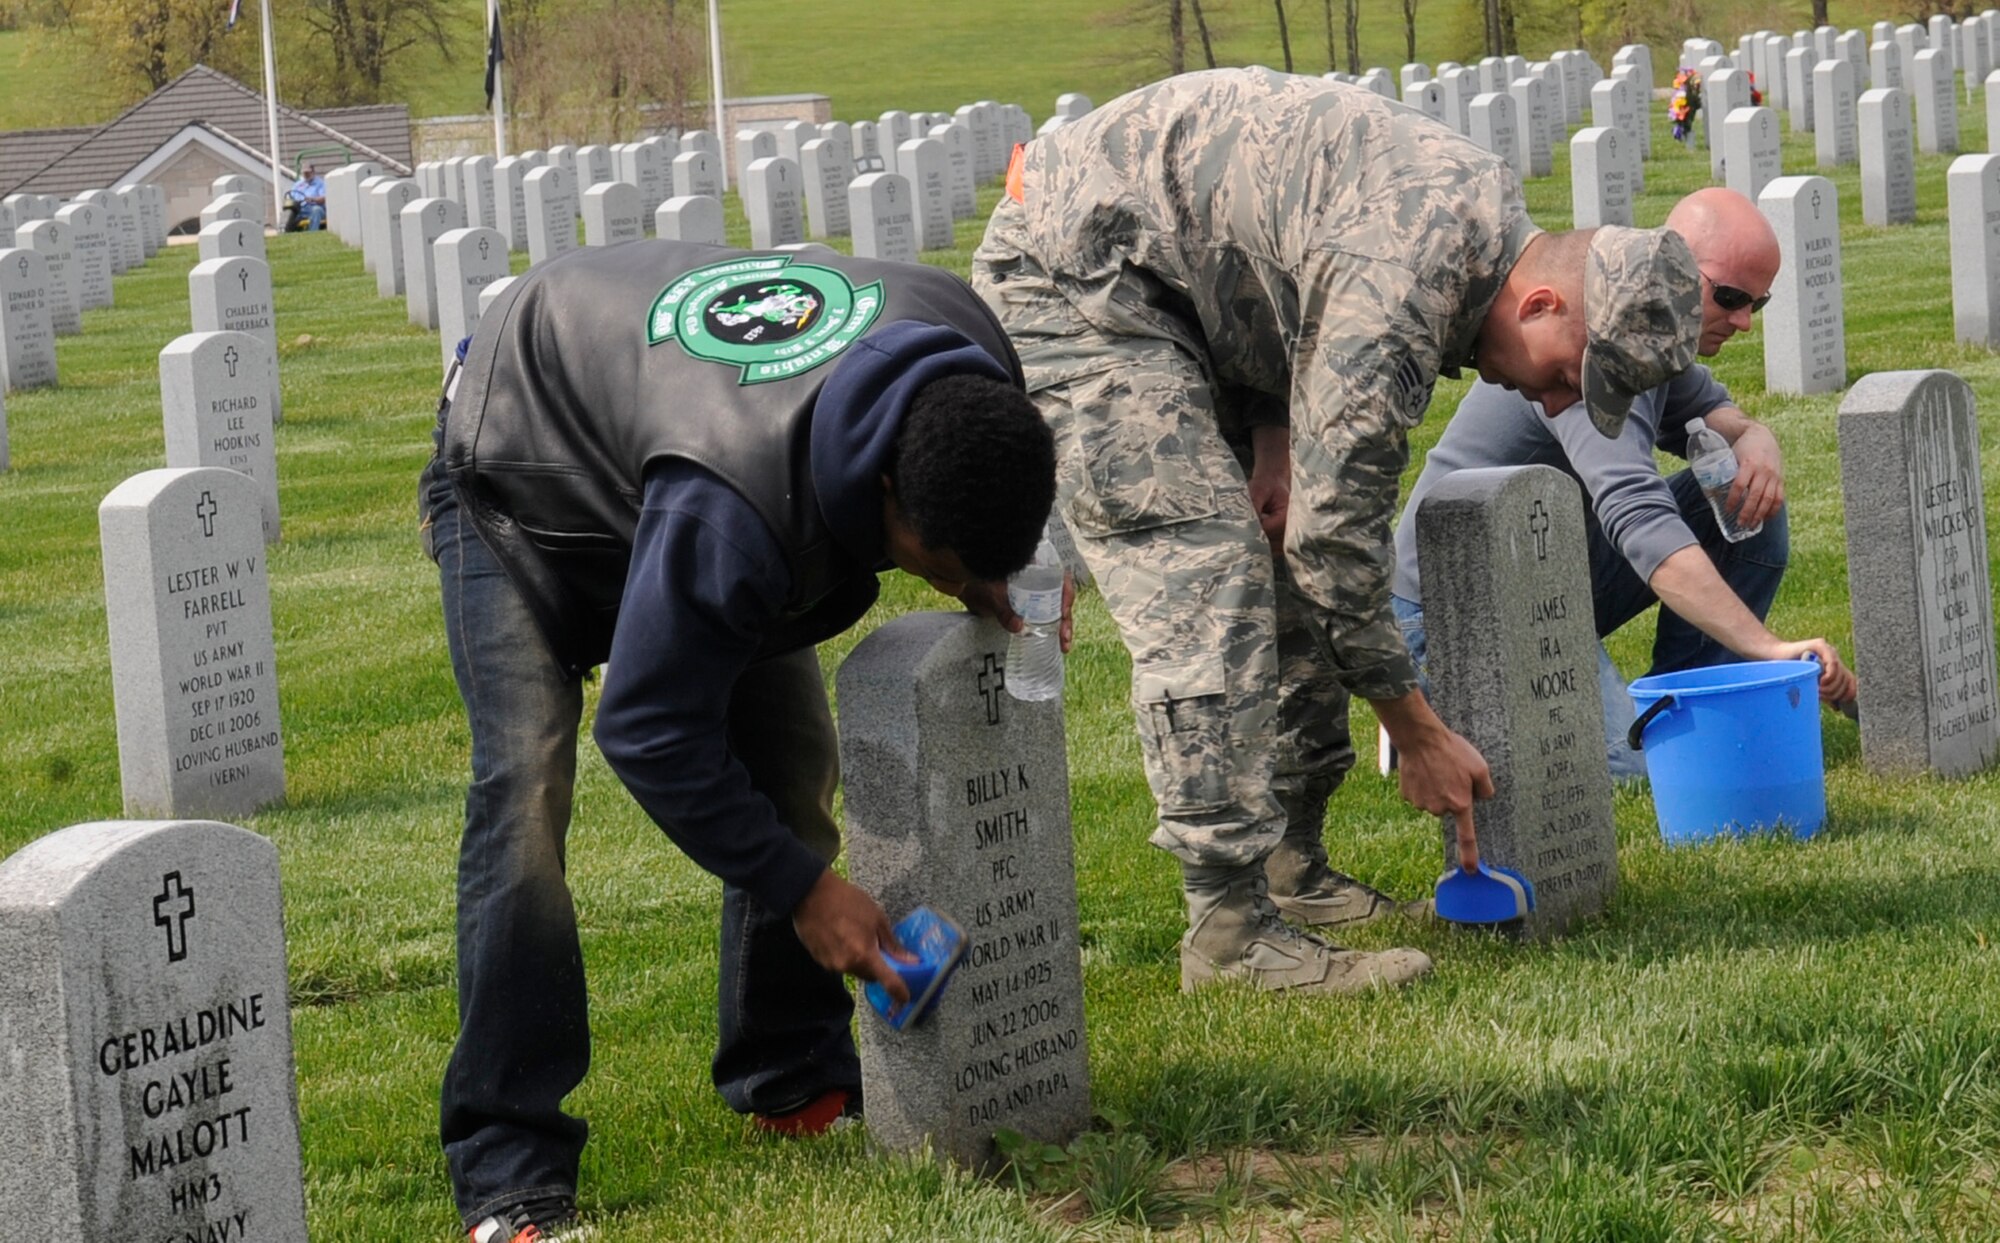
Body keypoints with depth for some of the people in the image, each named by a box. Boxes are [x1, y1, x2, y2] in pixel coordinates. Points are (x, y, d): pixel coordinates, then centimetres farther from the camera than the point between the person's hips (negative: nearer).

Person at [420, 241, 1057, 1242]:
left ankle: (795, 1080, 18)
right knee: (523, 792, -19)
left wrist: (990, 583, -15)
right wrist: (805, 889, -28)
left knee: (792, 765, 2)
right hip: (520, 469, -7)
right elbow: (649, 729, -34)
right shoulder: (725, 513, -47)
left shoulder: (968, 354, -26)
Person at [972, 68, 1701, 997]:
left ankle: (1292, 867, 16)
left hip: (1186, 288, 10)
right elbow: (1338, 529, -24)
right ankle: (1229, 930, -16)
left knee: (1286, 569, 9)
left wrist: (1275, 441, -5)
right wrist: (1419, 735, -14)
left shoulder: (1483, 215, 0)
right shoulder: (1404, 286, -30)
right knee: (1204, 576, -17)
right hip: (1070, 271, -10)